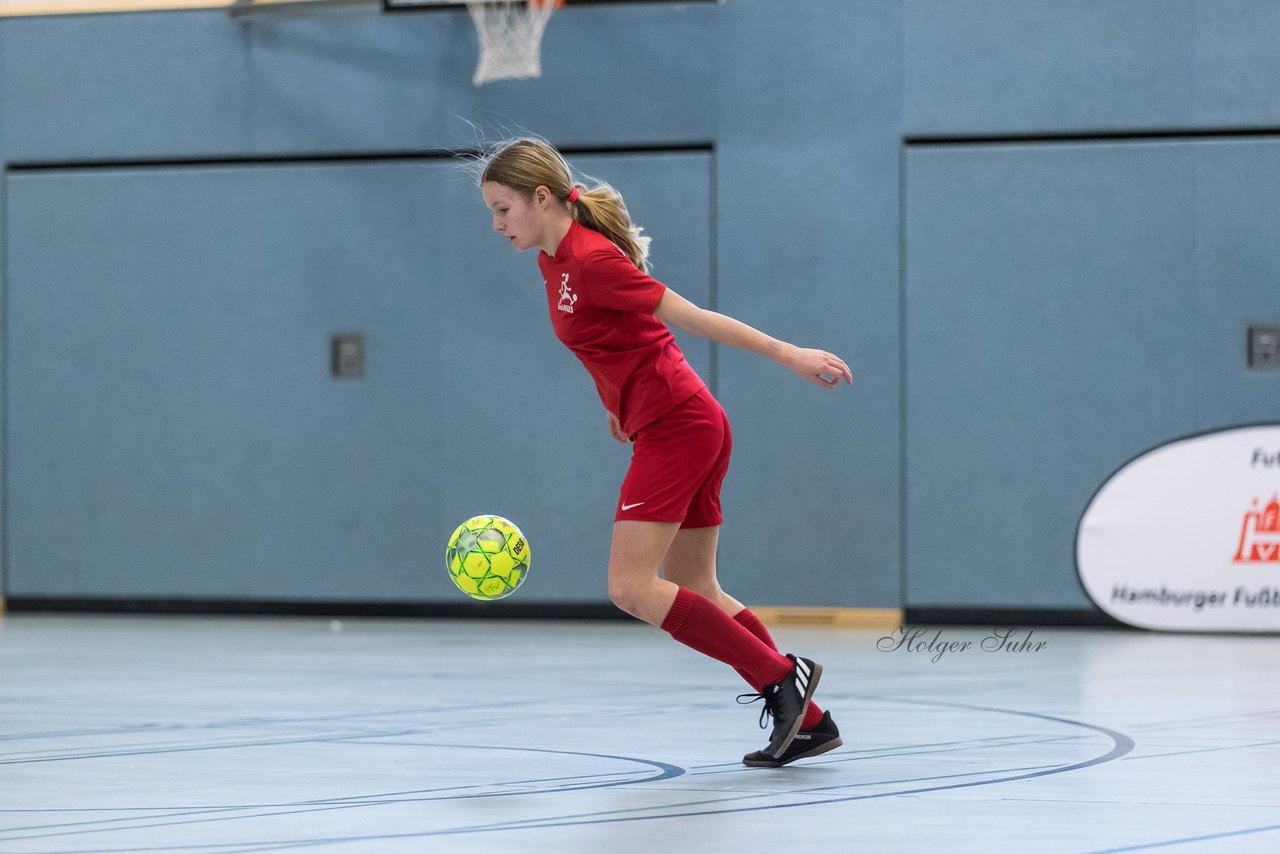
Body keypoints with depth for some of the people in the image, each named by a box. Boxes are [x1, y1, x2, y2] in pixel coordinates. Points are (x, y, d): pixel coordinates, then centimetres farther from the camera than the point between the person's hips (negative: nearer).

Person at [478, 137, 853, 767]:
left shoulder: (591, 260, -17)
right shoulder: (555, 260, 10)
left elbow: (688, 315, -17)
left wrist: (787, 354, -15)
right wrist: (617, 400, 26)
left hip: (675, 426, -10)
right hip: (681, 425, 10)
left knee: (632, 588, -13)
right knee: (695, 592, 11)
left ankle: (782, 676, -10)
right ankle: (808, 720, 11)